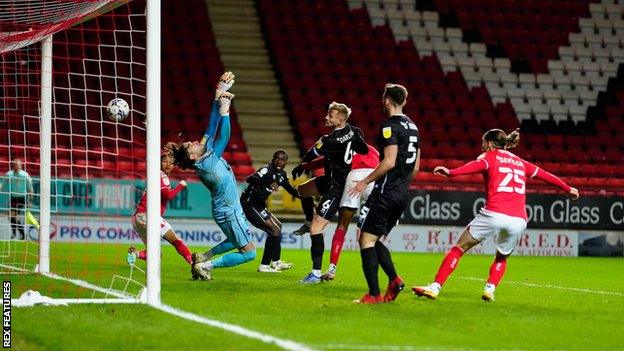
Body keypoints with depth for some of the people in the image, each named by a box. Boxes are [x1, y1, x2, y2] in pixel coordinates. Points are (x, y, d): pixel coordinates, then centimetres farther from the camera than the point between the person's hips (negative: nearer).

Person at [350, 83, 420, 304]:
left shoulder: (390, 126, -13)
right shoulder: (412, 127, 14)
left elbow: (389, 161, -21)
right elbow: (415, 166, 17)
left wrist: (365, 181, -13)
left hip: (385, 194, -9)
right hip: (402, 194, 9)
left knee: (366, 240, -4)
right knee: (375, 240, 17)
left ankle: (374, 294, -9)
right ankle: (394, 280, 0)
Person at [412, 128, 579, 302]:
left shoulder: (490, 156, 10)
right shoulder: (520, 162, 25)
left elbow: (477, 165, -12)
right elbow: (544, 174, 34)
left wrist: (451, 172, -29)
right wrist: (568, 189, 48)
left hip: (493, 214, -4)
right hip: (518, 220, 4)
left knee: (459, 248, 6)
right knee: (502, 258, 27)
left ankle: (435, 287, -1)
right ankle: (490, 289, 5)